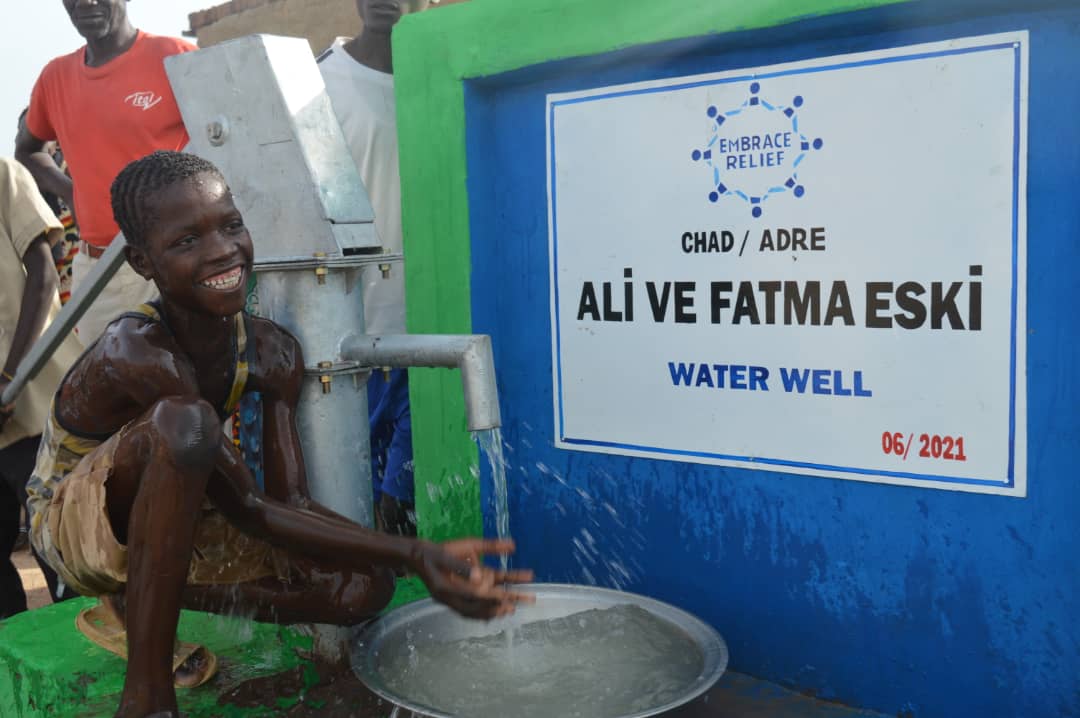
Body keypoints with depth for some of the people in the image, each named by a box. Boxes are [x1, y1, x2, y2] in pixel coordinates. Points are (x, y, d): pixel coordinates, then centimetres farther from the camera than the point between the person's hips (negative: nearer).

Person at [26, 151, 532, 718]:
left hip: (175, 523, 6)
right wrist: (413, 554, -39)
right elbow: (249, 508, -33)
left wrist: (419, 556, -30)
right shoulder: (138, 354, -32)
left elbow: (292, 500, -16)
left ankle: (140, 608, 2)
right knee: (186, 422, -40)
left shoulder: (272, 353, -13)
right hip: (76, 521, -6)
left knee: (366, 585, -12)